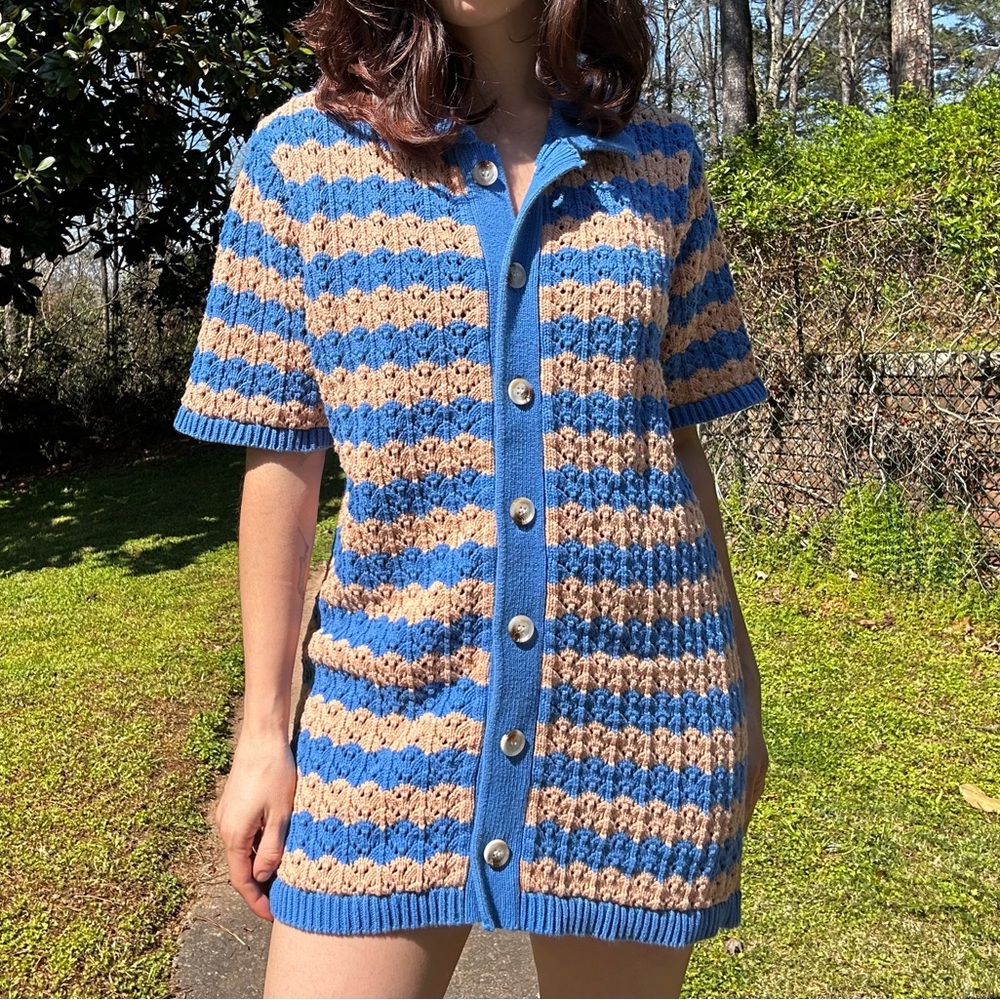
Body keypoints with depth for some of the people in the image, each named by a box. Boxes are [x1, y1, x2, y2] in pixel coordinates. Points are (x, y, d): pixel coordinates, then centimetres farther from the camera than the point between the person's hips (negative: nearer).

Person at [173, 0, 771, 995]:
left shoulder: (658, 157, 5)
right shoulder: (301, 154, 1)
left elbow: (677, 440, 9)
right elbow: (281, 463, 1)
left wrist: (738, 683, 12)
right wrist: (264, 727, 2)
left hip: (636, 699, 2)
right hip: (393, 702, -1)